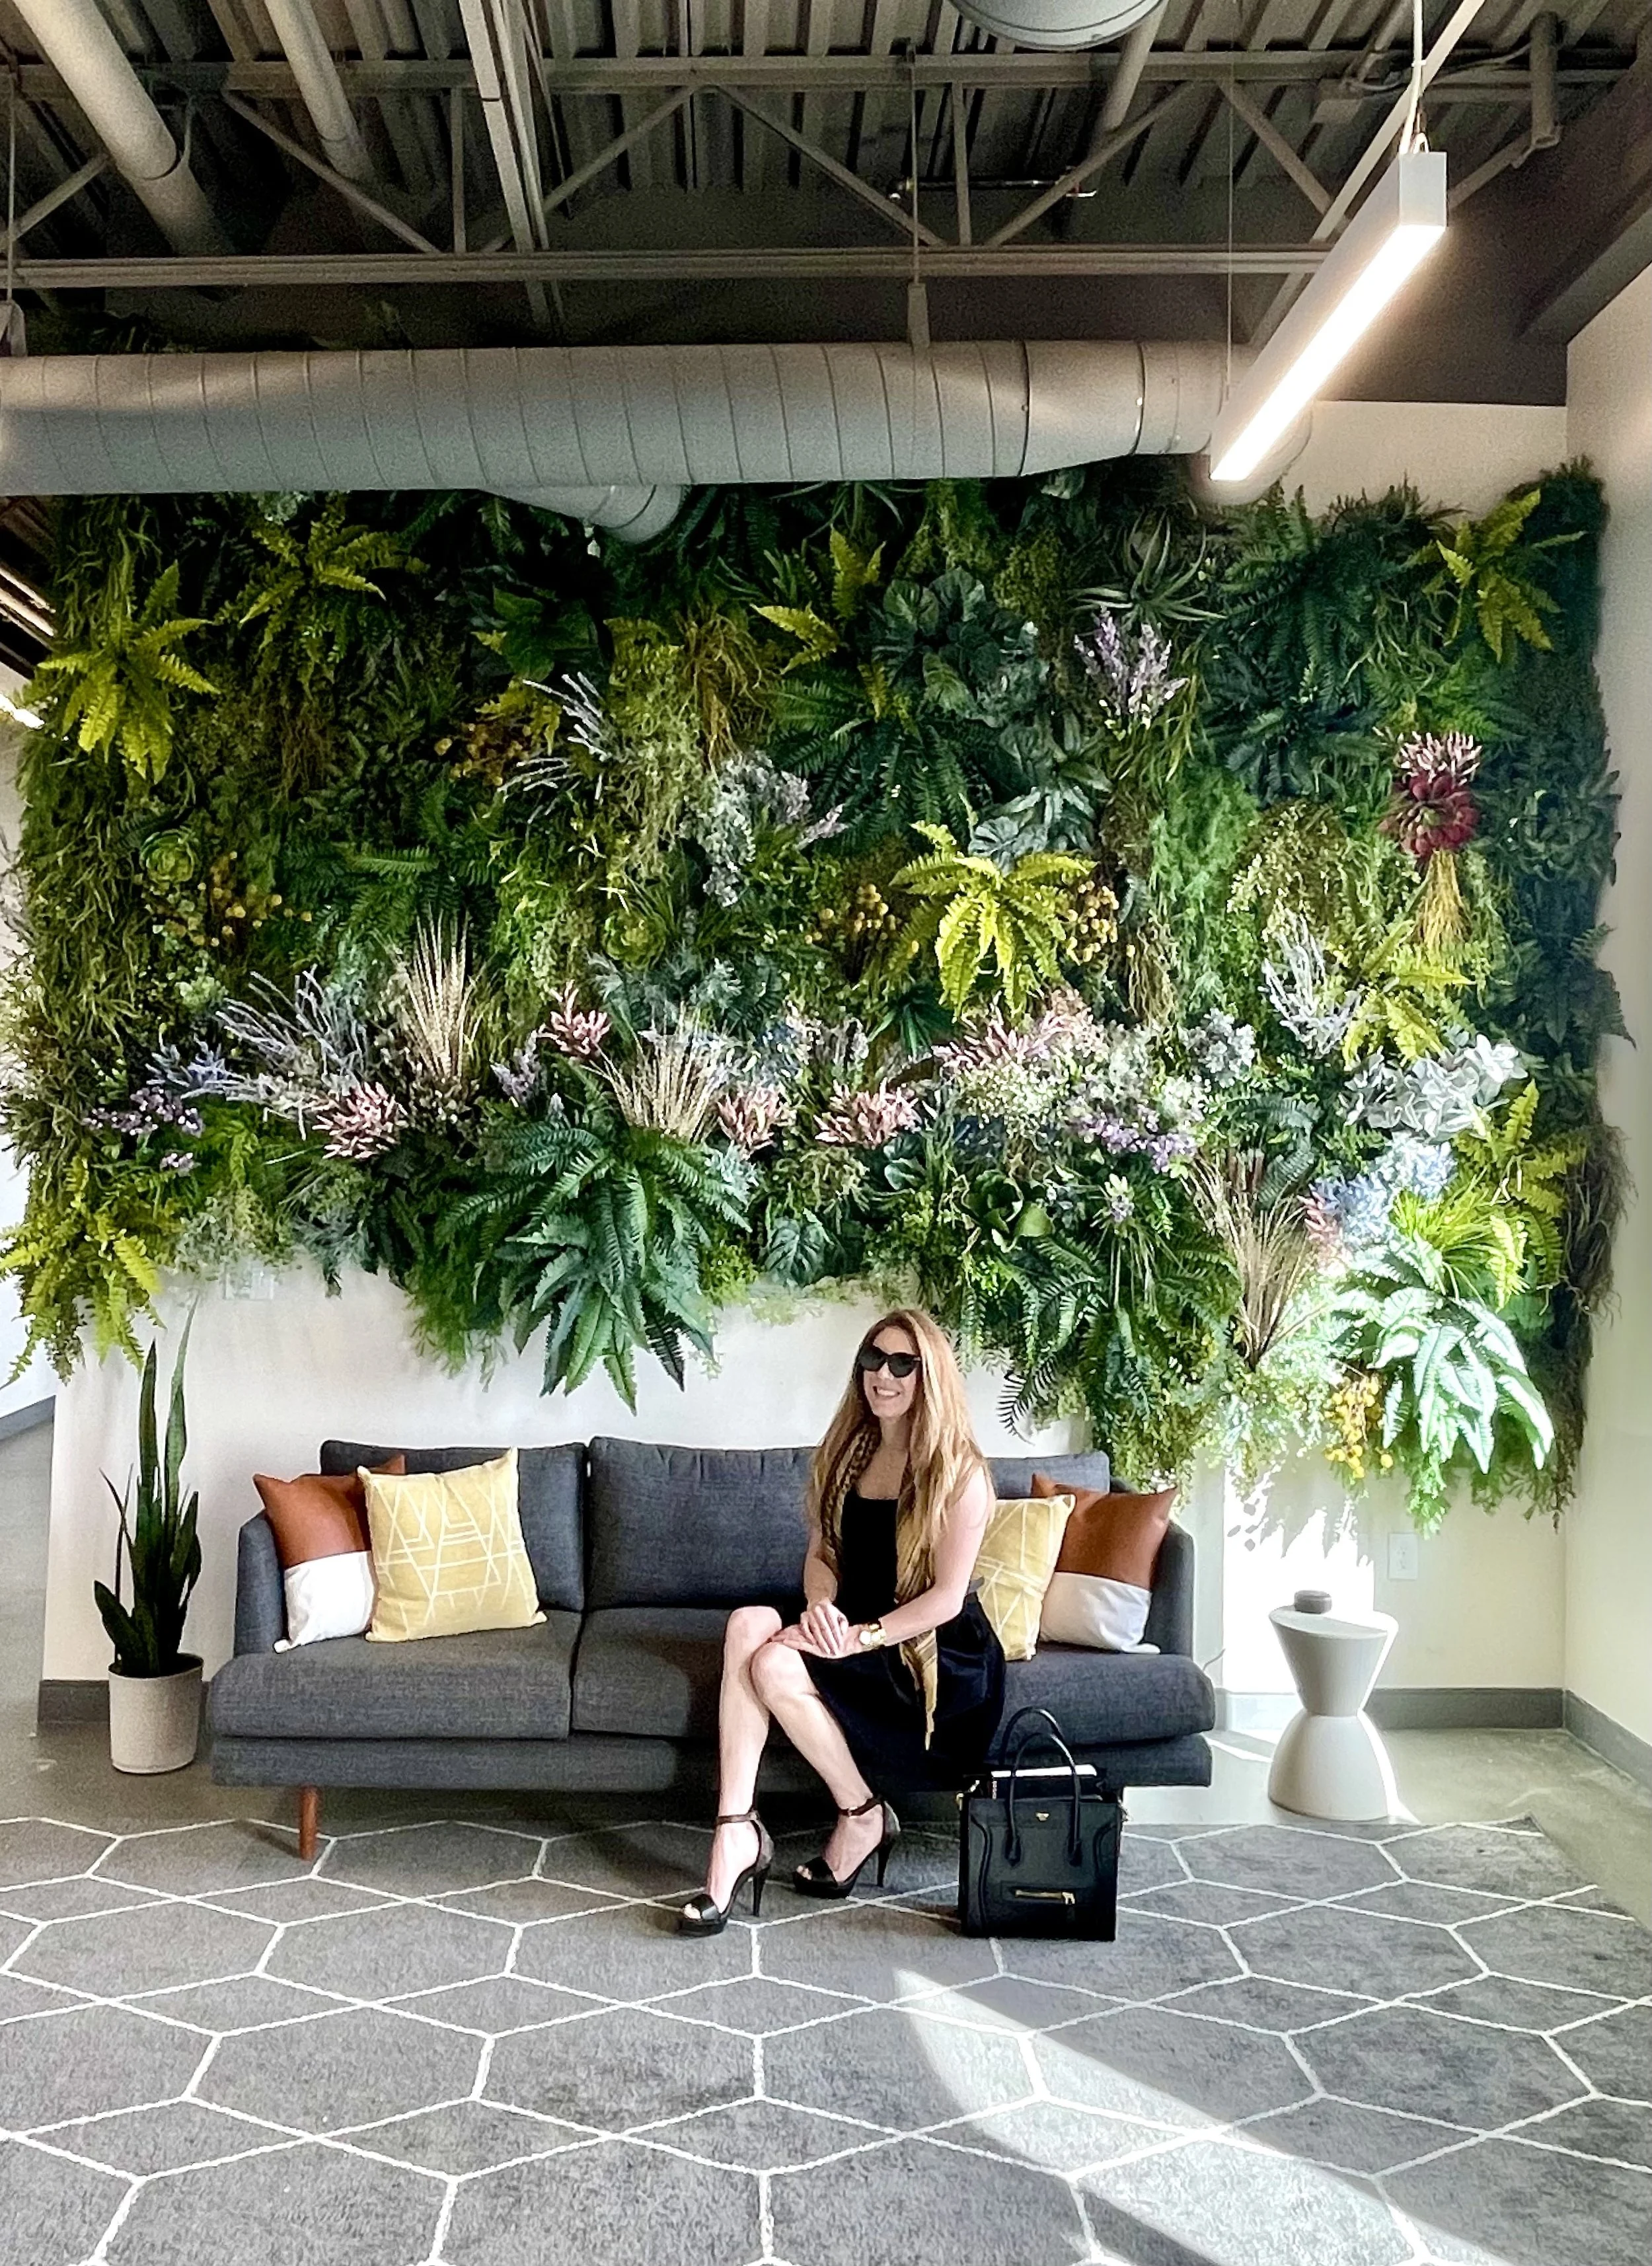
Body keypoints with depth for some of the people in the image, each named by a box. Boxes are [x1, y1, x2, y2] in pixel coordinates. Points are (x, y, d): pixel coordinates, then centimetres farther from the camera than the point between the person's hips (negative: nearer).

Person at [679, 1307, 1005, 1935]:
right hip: (852, 1629, 6)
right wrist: (821, 1605, -13)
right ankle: (736, 1835, -27)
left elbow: (947, 1597, -14)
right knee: (749, 1624, -24)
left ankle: (863, 1818, -5)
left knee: (775, 1665, -28)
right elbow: (822, 1553, 9)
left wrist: (861, 1637, -23)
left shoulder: (959, 1473, -12)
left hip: (938, 1657, -6)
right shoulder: (847, 1452, 8)